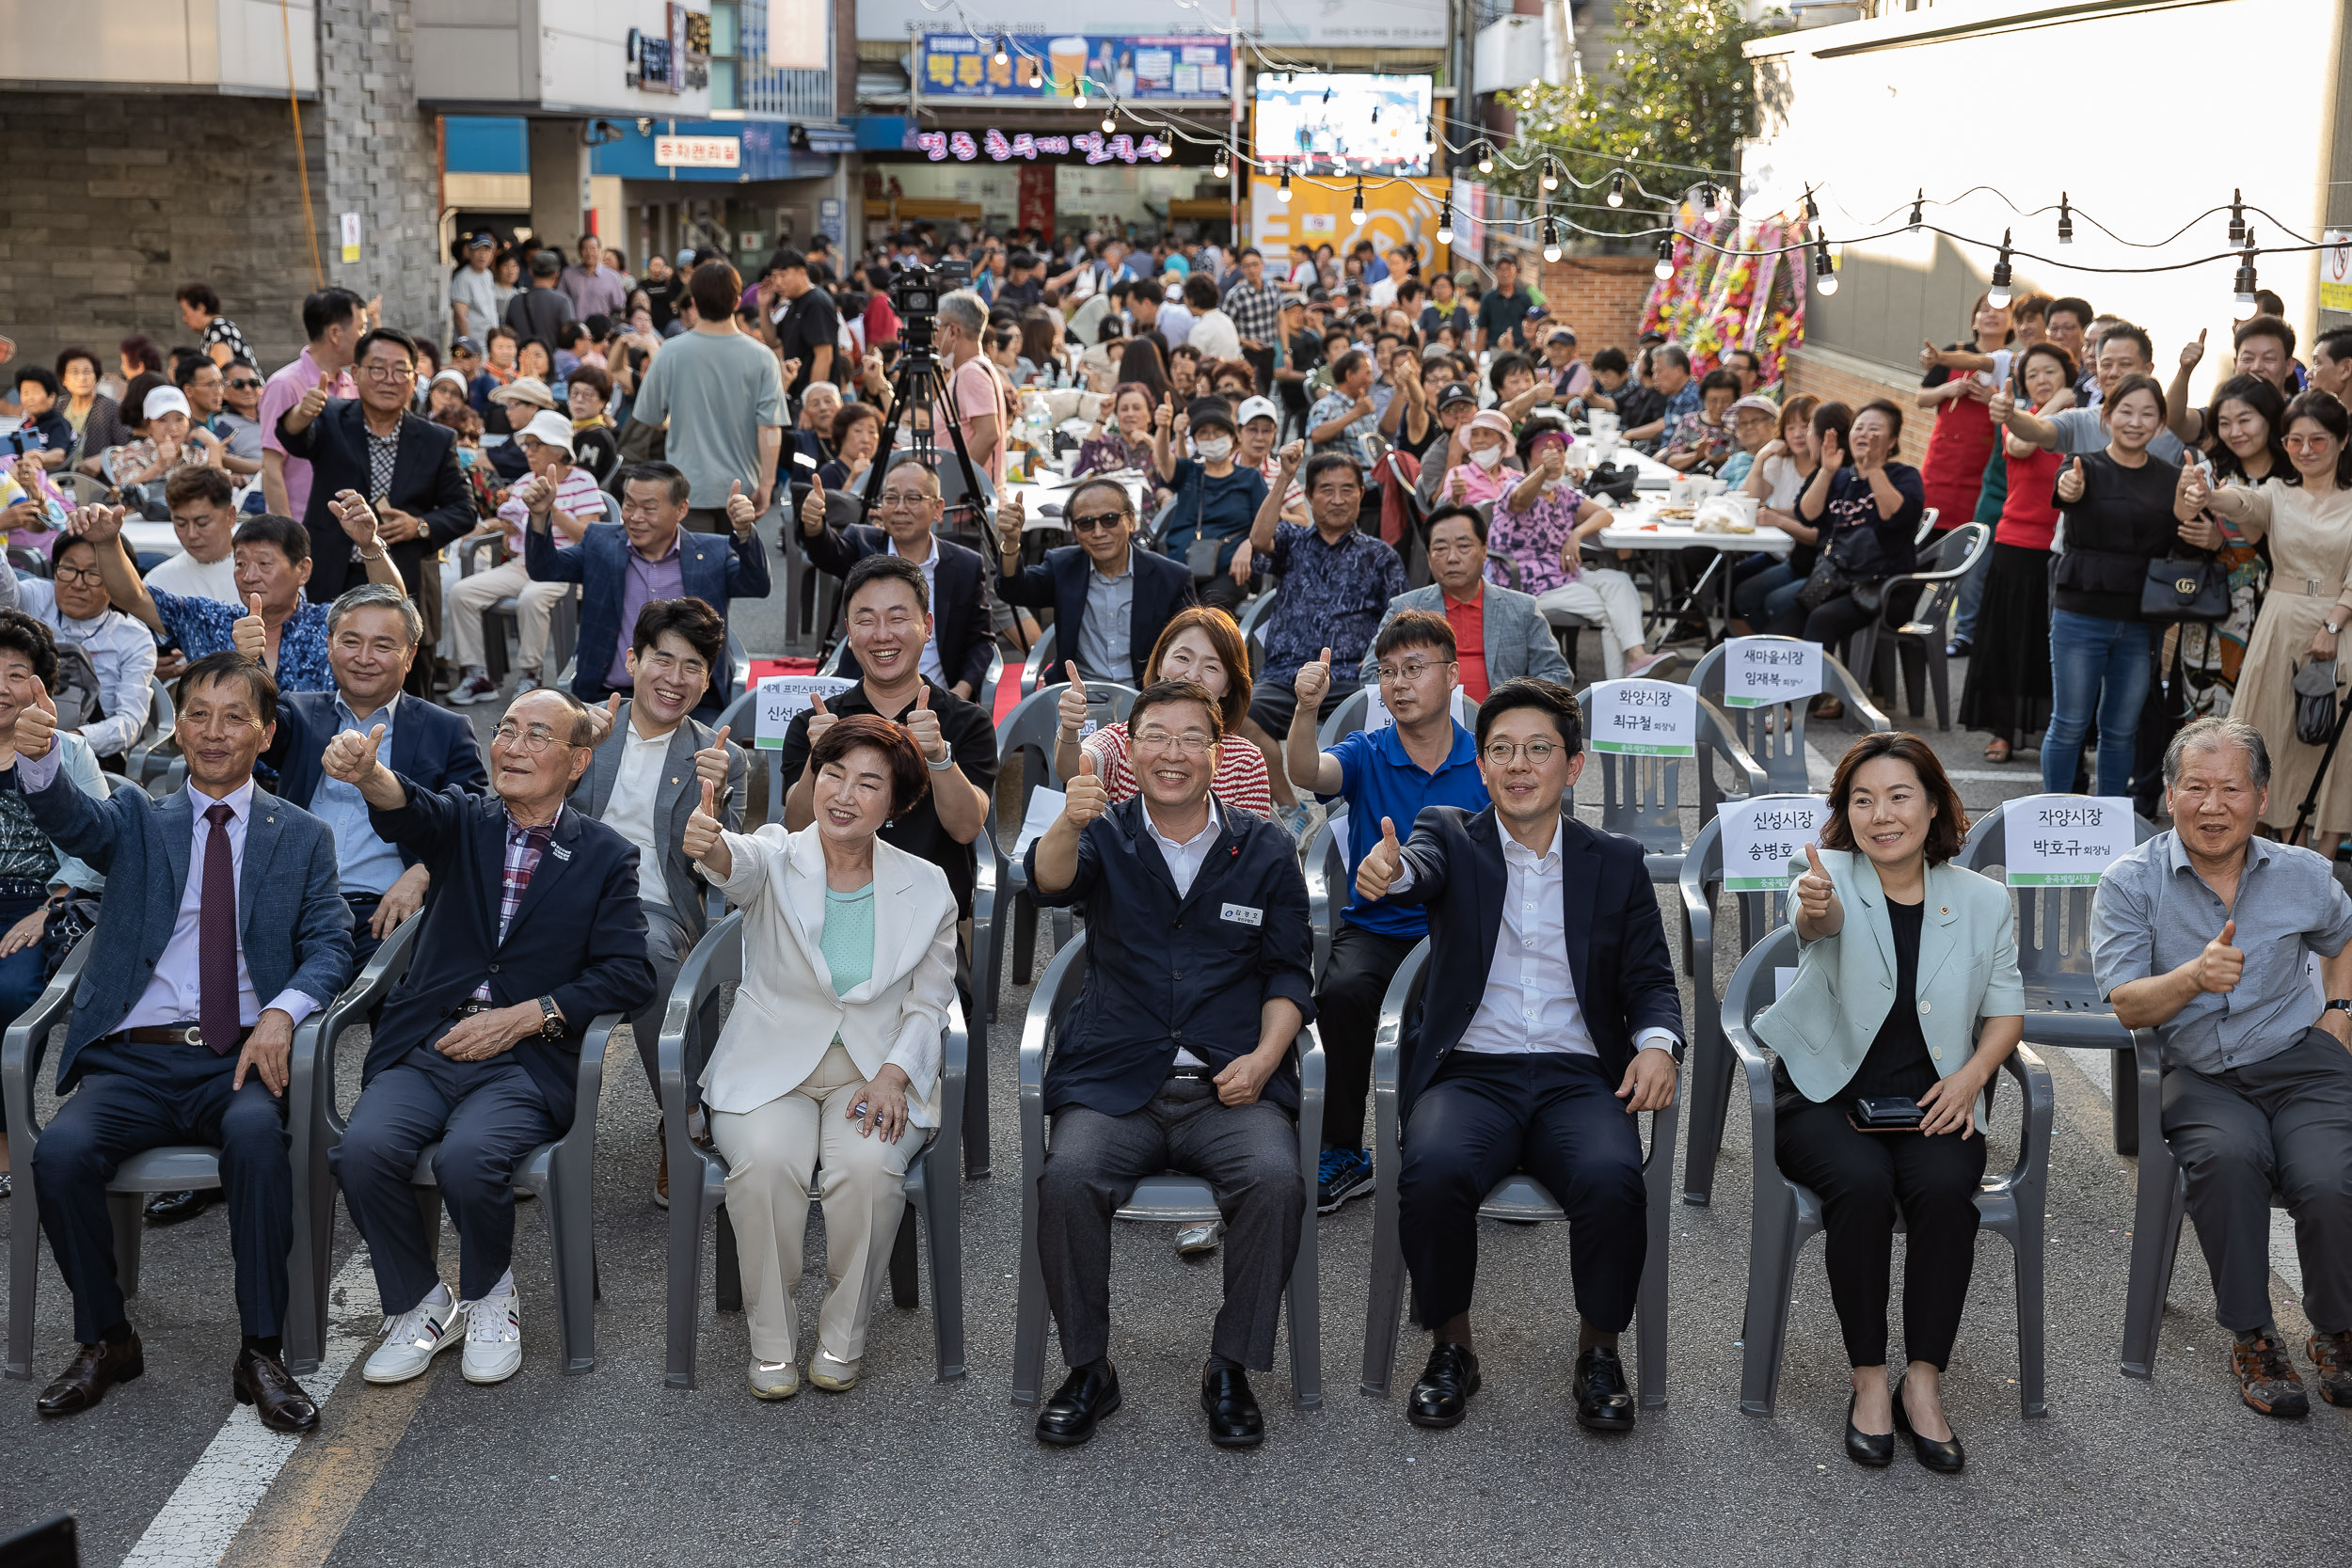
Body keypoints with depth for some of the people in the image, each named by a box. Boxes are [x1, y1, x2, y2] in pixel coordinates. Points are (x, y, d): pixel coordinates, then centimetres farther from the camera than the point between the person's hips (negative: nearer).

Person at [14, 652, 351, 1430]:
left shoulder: (303, 836, 15)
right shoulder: (138, 820, 16)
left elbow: (330, 945, 5)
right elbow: (70, 818, -7)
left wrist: (282, 1011, -17)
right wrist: (37, 759, -31)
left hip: (241, 1060, -1)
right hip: (133, 1060, 1)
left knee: (257, 1132, -35)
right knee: (60, 1153, -27)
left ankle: (261, 1352, -23)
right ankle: (105, 1339, -3)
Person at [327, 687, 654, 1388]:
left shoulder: (606, 856, 8)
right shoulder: (464, 822, 12)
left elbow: (628, 974, -1)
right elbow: (408, 812, -12)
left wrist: (522, 1016, -11)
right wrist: (367, 774, -37)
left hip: (526, 1060, -2)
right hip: (423, 1051, 2)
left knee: (468, 1158, -30)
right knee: (362, 1149, -26)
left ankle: (489, 1296, 2)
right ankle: (419, 1304, 1)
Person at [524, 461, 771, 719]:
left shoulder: (712, 553, 6)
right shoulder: (600, 542, 11)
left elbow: (757, 586, -8)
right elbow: (544, 568, 2)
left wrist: (743, 531, -26)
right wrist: (541, 516, -16)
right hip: (610, 696, 1)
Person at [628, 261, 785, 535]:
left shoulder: (671, 353, -7)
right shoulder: (761, 357, -8)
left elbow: (645, 417, 3)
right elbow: (770, 428, -12)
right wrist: (766, 483, -7)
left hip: (689, 486, -1)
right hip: (742, 487, 1)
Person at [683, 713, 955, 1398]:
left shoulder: (926, 887, 3)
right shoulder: (777, 858, -3)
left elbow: (929, 1002, 8)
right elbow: (740, 864, -29)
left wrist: (893, 1074, -10)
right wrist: (710, 845, -55)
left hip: (877, 1072, 1)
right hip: (771, 1065, -1)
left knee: (869, 1168, -29)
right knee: (765, 1163, -30)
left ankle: (843, 1338, -6)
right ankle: (772, 1342, -10)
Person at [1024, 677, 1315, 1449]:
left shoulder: (1265, 850, 11)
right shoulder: (1106, 836, 8)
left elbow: (1290, 972, 12)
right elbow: (1050, 882, -15)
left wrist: (1263, 1057, -6)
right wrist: (1069, 822, -38)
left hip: (1231, 1084, 0)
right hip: (1115, 1080, 0)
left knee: (1274, 1178, -29)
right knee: (1068, 1176, -28)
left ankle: (1231, 1370, -9)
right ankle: (1087, 1369, -7)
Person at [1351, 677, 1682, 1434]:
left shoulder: (1617, 863, 14)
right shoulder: (1452, 837, 9)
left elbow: (1650, 979, 13)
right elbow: (1424, 864, -15)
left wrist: (1657, 1042, -10)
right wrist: (1390, 870, -41)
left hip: (1579, 1078, 1)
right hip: (1470, 1072, -1)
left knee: (1612, 1179, -31)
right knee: (1434, 1172, -32)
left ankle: (1599, 1350, -4)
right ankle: (1451, 1346, -6)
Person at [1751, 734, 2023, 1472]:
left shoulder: (1983, 899, 6)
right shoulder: (1832, 878, -4)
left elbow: (2006, 1013, 11)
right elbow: (1823, 920, -29)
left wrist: (1970, 1077, -9)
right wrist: (1814, 908, -56)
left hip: (1930, 1101, 2)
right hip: (1826, 1096, -2)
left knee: (1945, 1188, -29)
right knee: (1863, 1185, -32)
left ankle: (1923, 1382, -17)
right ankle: (1869, 1379, -16)